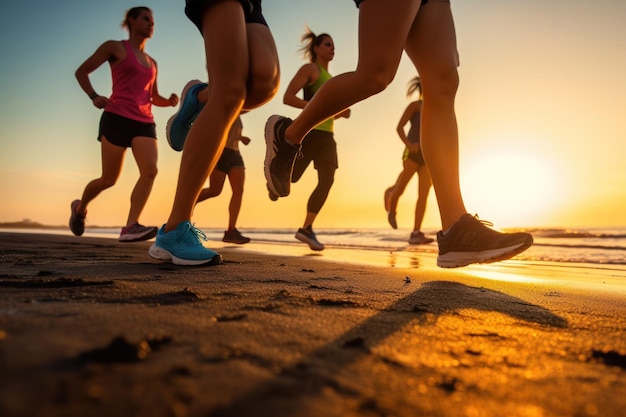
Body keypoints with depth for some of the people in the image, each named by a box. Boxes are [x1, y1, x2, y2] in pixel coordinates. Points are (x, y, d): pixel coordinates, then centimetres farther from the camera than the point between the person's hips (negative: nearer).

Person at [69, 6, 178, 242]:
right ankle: (80, 208, 30)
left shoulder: (152, 63, 22)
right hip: (117, 118, -5)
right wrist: (93, 96, -10)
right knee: (109, 179, 0)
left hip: (144, 123, 5)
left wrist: (169, 101, 6)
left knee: (150, 170, -21)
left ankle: (130, 227, -25)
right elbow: (81, 72, 7)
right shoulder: (115, 47, 7)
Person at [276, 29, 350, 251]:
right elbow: (287, 97, -10)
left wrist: (341, 112, 8)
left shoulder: (330, 77, 24)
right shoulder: (310, 69, 2)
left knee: (327, 181, -5)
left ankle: (306, 228, 0)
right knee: (292, 177, -8)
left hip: (326, 135, 7)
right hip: (309, 131, -7)